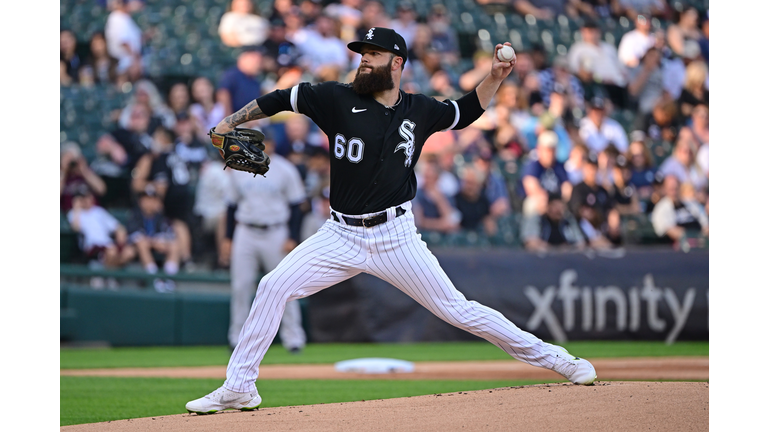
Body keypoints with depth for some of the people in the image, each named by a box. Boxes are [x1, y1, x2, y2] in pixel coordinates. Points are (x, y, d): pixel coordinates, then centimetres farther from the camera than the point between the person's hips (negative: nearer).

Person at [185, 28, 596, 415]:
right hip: (341, 235, 1)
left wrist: (495, 77, 7)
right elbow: (282, 98, 4)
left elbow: (465, 111, 21)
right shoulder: (339, 99, -2)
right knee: (274, 287, -12)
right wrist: (229, 123, -2)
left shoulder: (419, 111, 3)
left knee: (457, 309, -3)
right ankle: (238, 388, -2)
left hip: (396, 236, -1)